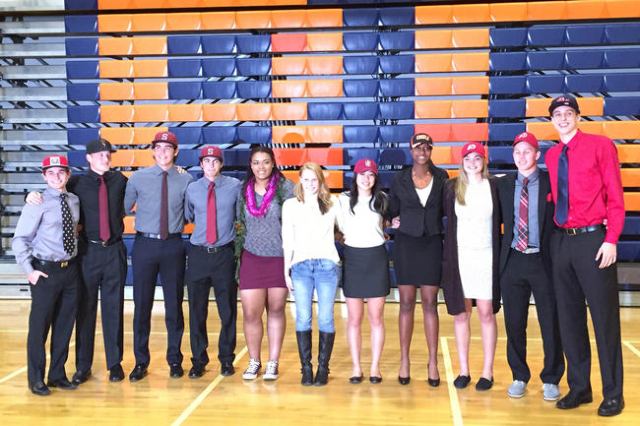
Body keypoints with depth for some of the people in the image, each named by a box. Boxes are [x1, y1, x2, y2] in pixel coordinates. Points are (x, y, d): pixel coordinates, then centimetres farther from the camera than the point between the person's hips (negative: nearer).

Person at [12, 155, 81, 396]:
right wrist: (29, 270, -12)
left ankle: (58, 375, 27)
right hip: (45, 271, -5)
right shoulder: (38, 204, -9)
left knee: (65, 325, 12)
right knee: (39, 325, 4)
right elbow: (19, 240, -8)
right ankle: (36, 380, 19)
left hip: (70, 269, 5)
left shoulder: (74, 201, 6)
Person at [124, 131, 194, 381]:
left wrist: (178, 224, -3)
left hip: (173, 245, 0)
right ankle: (141, 361, 20)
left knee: (174, 304, 8)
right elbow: (124, 208, 7)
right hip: (145, 245, 0)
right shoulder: (138, 178, 1)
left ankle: (174, 360, 22)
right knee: (142, 304, 6)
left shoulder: (186, 180, 1)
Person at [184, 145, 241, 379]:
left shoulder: (234, 186, -1)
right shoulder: (192, 188, 4)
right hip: (198, 254, 1)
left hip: (224, 254, -1)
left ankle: (226, 359, 22)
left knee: (228, 310, 6)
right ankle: (198, 361, 20)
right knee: (196, 311, 7)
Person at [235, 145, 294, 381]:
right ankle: (254, 361, 18)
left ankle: (273, 362, 19)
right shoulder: (244, 190, 7)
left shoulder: (286, 187, -2)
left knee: (276, 311, 7)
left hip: (279, 257, -2)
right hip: (251, 257, 2)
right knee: (250, 313, -1)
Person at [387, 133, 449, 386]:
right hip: (405, 243, 0)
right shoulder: (400, 179, 3)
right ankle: (404, 361, 12)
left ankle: (433, 362, 10)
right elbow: (392, 210, 13)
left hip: (432, 243, 0)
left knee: (430, 303, 2)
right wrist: (395, 221, -2)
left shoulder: (441, 177, 3)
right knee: (406, 303, 4)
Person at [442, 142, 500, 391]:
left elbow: (501, 219, 4)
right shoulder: (452, 188, 5)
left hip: (486, 256, -1)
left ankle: (487, 371, 10)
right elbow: (442, 214, 10)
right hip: (459, 256, 1)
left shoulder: (494, 187, 2)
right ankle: (463, 370, 14)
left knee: (486, 313, 0)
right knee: (461, 314, 5)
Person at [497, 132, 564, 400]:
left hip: (543, 260, -2)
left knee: (550, 323, 4)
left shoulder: (552, 182, 0)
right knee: (514, 323, 8)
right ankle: (519, 377, 24)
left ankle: (551, 380, 20)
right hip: (513, 260, 3)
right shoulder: (504, 184, 9)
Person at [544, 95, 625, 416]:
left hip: (592, 239, -5)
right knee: (569, 317, 10)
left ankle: (613, 393, 13)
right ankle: (579, 387, 22)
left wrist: (611, 240, -13)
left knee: (604, 316, 1)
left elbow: (615, 196, -6)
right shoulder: (551, 156, 12)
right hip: (561, 241, 5)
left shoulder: (600, 146, -3)